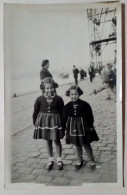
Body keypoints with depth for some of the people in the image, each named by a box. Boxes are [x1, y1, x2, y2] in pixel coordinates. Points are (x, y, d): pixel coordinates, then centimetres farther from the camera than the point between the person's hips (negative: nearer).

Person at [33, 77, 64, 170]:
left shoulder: (58, 99, -9)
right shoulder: (40, 99, -7)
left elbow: (62, 112, -3)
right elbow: (36, 112, 2)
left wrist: (62, 124, -4)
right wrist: (35, 123, 3)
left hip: (55, 121, -1)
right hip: (44, 121, 2)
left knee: (57, 141, 8)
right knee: (48, 141, 14)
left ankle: (59, 160, 25)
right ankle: (50, 160, 29)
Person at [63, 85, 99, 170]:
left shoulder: (84, 104, -11)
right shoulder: (67, 106, -4)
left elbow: (90, 116, -6)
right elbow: (65, 118, 3)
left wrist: (91, 126, -6)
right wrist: (64, 127, 3)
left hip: (83, 126, -3)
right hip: (72, 127, 3)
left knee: (86, 144, 6)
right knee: (77, 145, 15)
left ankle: (91, 160, 25)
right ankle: (80, 161, 32)